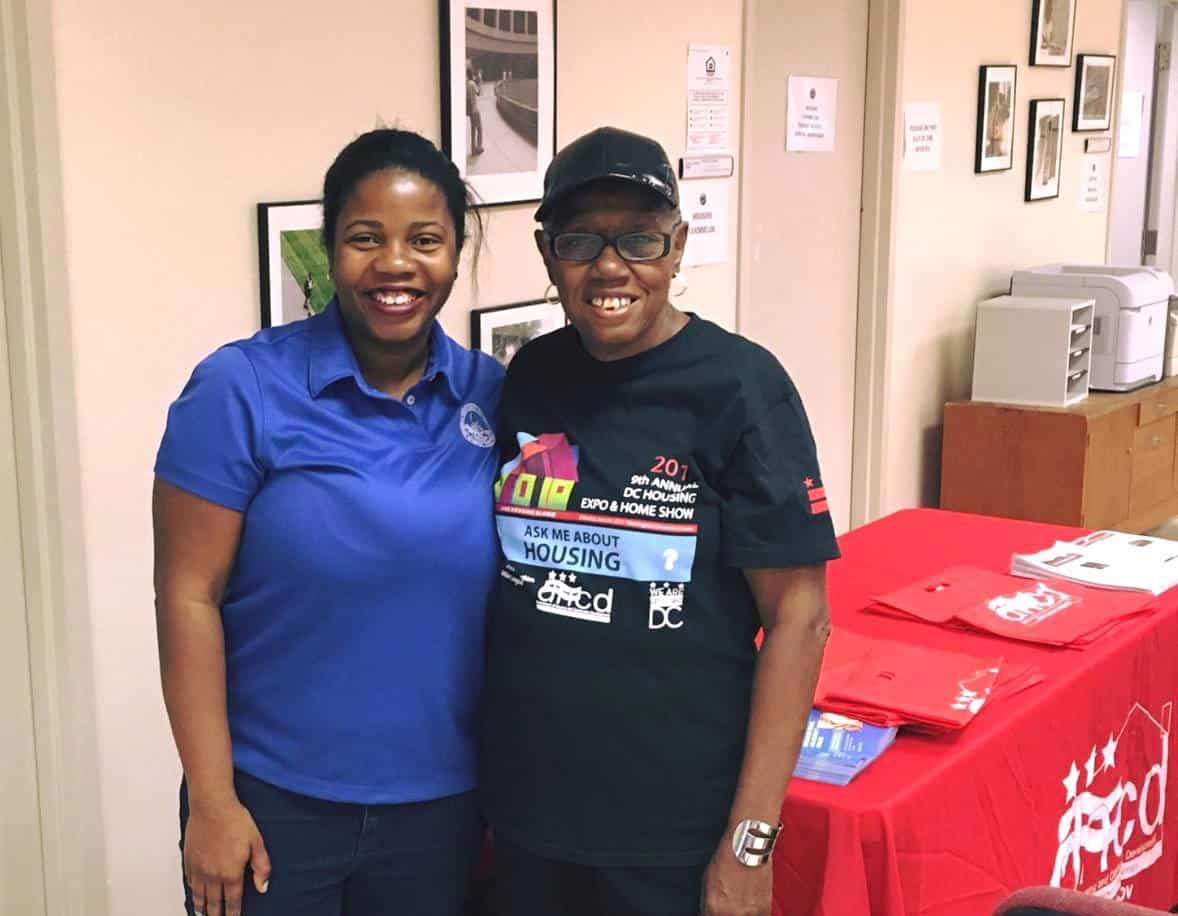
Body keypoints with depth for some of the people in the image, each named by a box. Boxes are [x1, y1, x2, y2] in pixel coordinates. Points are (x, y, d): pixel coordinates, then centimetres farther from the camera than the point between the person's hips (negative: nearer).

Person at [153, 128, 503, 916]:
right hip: (273, 801, -3)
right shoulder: (242, 387, -12)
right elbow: (189, 596, -10)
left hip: (443, 801, 3)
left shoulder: (496, 394, -1)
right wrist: (212, 800, -10)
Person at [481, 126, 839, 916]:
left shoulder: (738, 386, -13)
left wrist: (750, 838, -14)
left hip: (674, 823, -4)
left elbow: (798, 616, -12)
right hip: (528, 801, 4)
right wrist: (478, 773, 8)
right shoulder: (532, 377, 1)